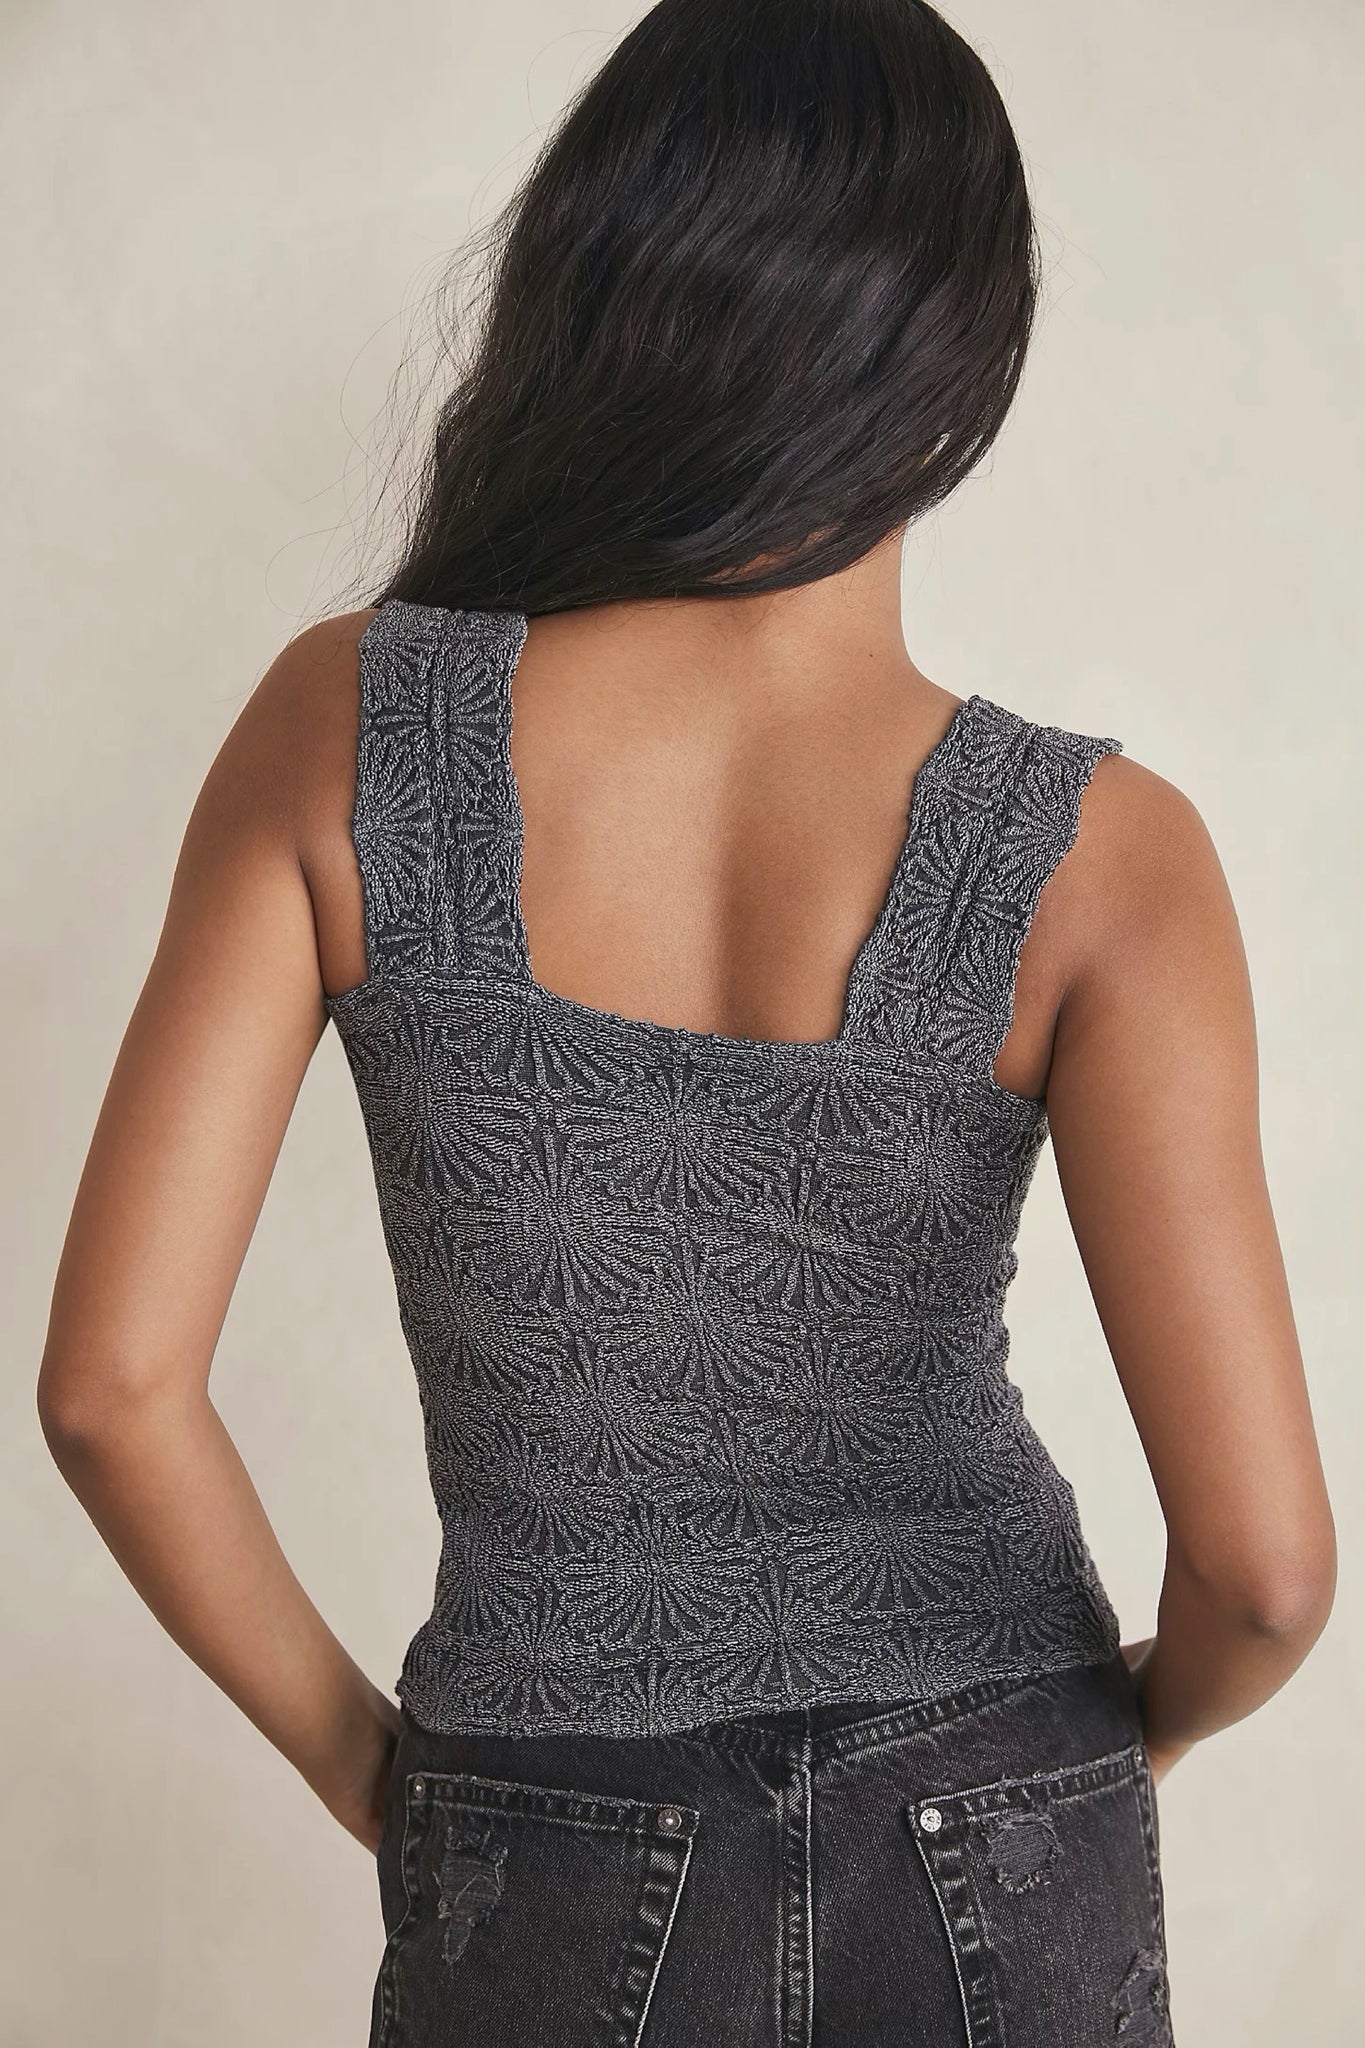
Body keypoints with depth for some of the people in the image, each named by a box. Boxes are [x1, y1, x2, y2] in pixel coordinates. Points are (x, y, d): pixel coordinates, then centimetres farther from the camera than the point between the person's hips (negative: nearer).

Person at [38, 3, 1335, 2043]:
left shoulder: (344, 730, -15)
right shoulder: (1095, 857, -17)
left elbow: (112, 1382, -15)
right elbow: (1263, 1555, -19)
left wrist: (355, 1757, 2)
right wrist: (1148, 1716, 5)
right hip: (1002, 1873, 1)